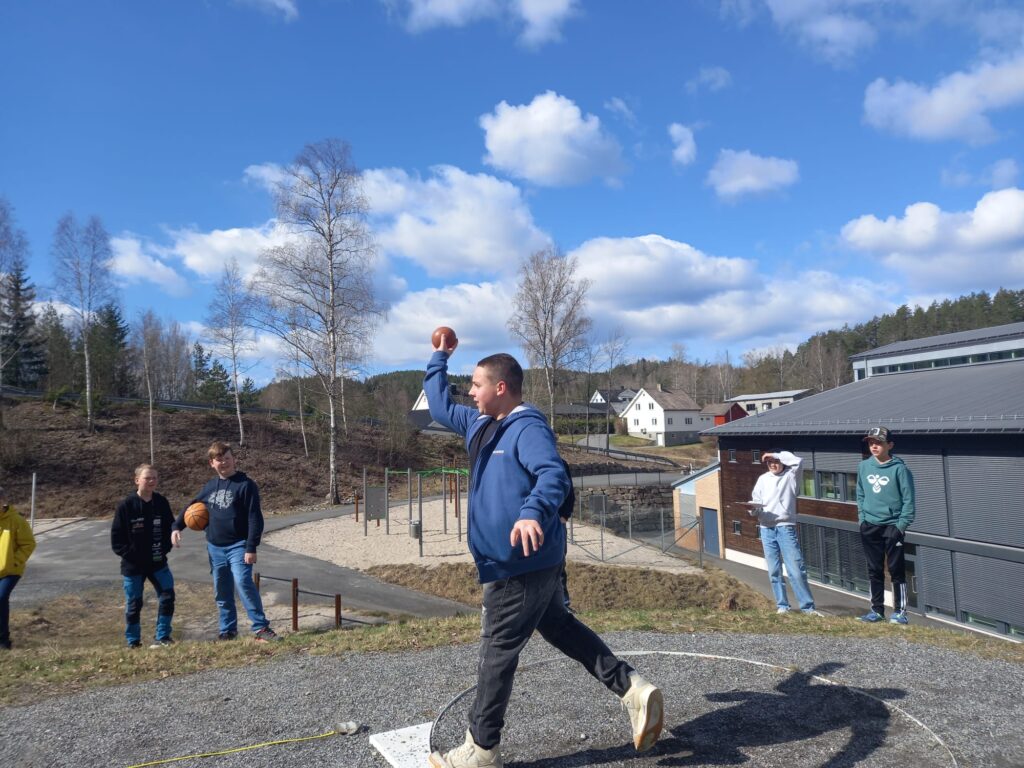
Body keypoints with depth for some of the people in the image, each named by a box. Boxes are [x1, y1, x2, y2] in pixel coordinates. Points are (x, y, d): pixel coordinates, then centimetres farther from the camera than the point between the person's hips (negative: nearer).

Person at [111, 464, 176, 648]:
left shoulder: (161, 503, -1)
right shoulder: (126, 506, -11)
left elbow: (170, 528, 10)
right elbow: (116, 538, -7)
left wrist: (164, 548, -2)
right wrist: (130, 555, -13)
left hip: (158, 563, 3)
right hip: (133, 566, -3)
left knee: (167, 596, -2)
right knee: (133, 604, 7)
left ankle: (162, 637, 12)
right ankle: (133, 642, 23)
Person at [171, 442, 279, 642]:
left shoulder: (245, 484, -9)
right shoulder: (209, 487, 9)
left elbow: (255, 518, -13)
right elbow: (190, 507, 25)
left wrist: (251, 548, -18)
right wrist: (176, 527, 10)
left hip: (238, 546, -6)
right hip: (215, 548, 6)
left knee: (244, 584, -22)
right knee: (222, 593, 12)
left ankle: (261, 627, -18)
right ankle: (228, 630, 26)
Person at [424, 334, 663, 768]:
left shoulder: (528, 428, -17)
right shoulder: (480, 424, 13)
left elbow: (554, 475, -31)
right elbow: (441, 408, 27)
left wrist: (533, 513, -49)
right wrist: (438, 359, 28)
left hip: (523, 560, -10)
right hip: (526, 560, 10)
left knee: (498, 649, 2)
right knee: (557, 626, 19)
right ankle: (631, 689, 21)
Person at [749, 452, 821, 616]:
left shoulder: (790, 475, 5)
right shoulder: (763, 479, 14)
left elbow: (798, 460, -15)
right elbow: (756, 501, 10)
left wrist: (776, 455, -8)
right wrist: (754, 509, -11)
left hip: (786, 527, -3)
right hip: (766, 529, 4)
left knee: (796, 569, -6)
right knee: (774, 571, 6)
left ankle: (808, 606, 0)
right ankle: (782, 605, 14)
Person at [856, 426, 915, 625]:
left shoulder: (899, 468, -8)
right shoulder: (864, 467, 6)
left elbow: (908, 500, -8)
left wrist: (901, 525, -12)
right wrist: (862, 519, 6)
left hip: (892, 526, -4)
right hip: (869, 527, 5)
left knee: (896, 570, 1)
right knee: (874, 570, 10)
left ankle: (900, 611, 10)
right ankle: (877, 609, 18)